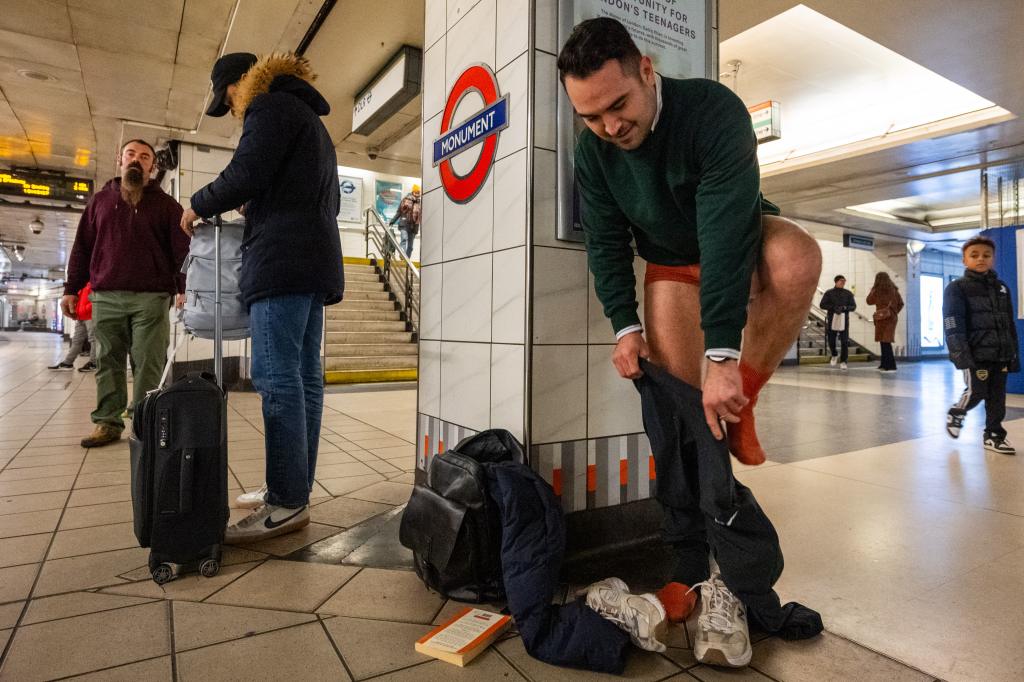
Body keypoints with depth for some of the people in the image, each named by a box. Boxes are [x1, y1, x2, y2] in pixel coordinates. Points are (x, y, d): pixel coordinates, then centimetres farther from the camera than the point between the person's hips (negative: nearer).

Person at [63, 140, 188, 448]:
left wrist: (183, 287, -14)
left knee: (148, 364, -3)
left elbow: (181, 248, -1)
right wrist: (71, 289, 10)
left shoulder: (165, 204, 8)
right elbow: (82, 247, 16)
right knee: (108, 362, 6)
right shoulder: (100, 200, 17)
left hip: (151, 297, -3)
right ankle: (107, 421, 13)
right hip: (106, 296, 3)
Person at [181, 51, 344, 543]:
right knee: (303, 377, 4)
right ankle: (294, 492, 7)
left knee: (277, 378, -13)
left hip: (283, 261, -10)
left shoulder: (271, 106, 2)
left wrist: (199, 205, 5)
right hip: (315, 262, 10)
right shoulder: (309, 119, 32)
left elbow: (246, 174, -11)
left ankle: (287, 503, -11)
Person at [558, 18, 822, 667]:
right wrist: (625, 327, -21)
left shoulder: (713, 109, -27)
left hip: (740, 245, -2)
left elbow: (726, 229, -37)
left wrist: (721, 355, -44)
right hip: (671, 265, 2)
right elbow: (606, 242, -8)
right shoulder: (593, 148, -14)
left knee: (798, 257, -38)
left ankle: (740, 410, -20)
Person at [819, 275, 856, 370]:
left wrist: (843, 308, -16)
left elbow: (853, 306, 3)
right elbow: (822, 305, -2)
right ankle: (834, 355, 34)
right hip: (832, 320, 0)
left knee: (844, 341, -3)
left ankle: (843, 361, 7)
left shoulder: (848, 293, 6)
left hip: (844, 320, 0)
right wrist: (834, 307, -15)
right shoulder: (829, 293, 3)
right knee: (831, 340, 5)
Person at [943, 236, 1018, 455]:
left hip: (1000, 354, 5)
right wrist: (961, 354, -20)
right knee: (976, 392, -7)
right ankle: (956, 413, 22)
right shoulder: (957, 288, -4)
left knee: (997, 396, 8)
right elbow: (953, 325, -12)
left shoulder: (1002, 288, 14)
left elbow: (1010, 324, 16)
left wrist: (1014, 355, 11)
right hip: (976, 354, -5)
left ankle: (994, 435, 20)